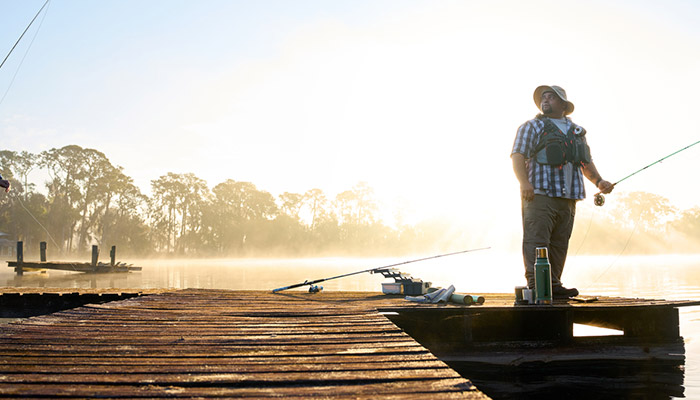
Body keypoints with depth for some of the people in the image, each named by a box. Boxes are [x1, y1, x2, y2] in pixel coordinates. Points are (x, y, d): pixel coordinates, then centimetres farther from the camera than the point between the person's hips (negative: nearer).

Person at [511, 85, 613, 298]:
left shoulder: (577, 132, 24)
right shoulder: (532, 127, 8)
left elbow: (586, 162, 29)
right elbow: (517, 156, -3)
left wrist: (598, 181, 11)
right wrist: (524, 182, -19)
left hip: (568, 198, 5)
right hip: (540, 195, -5)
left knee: (559, 244, 3)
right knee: (536, 240, -12)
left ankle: (553, 285, 7)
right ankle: (535, 284, -14)